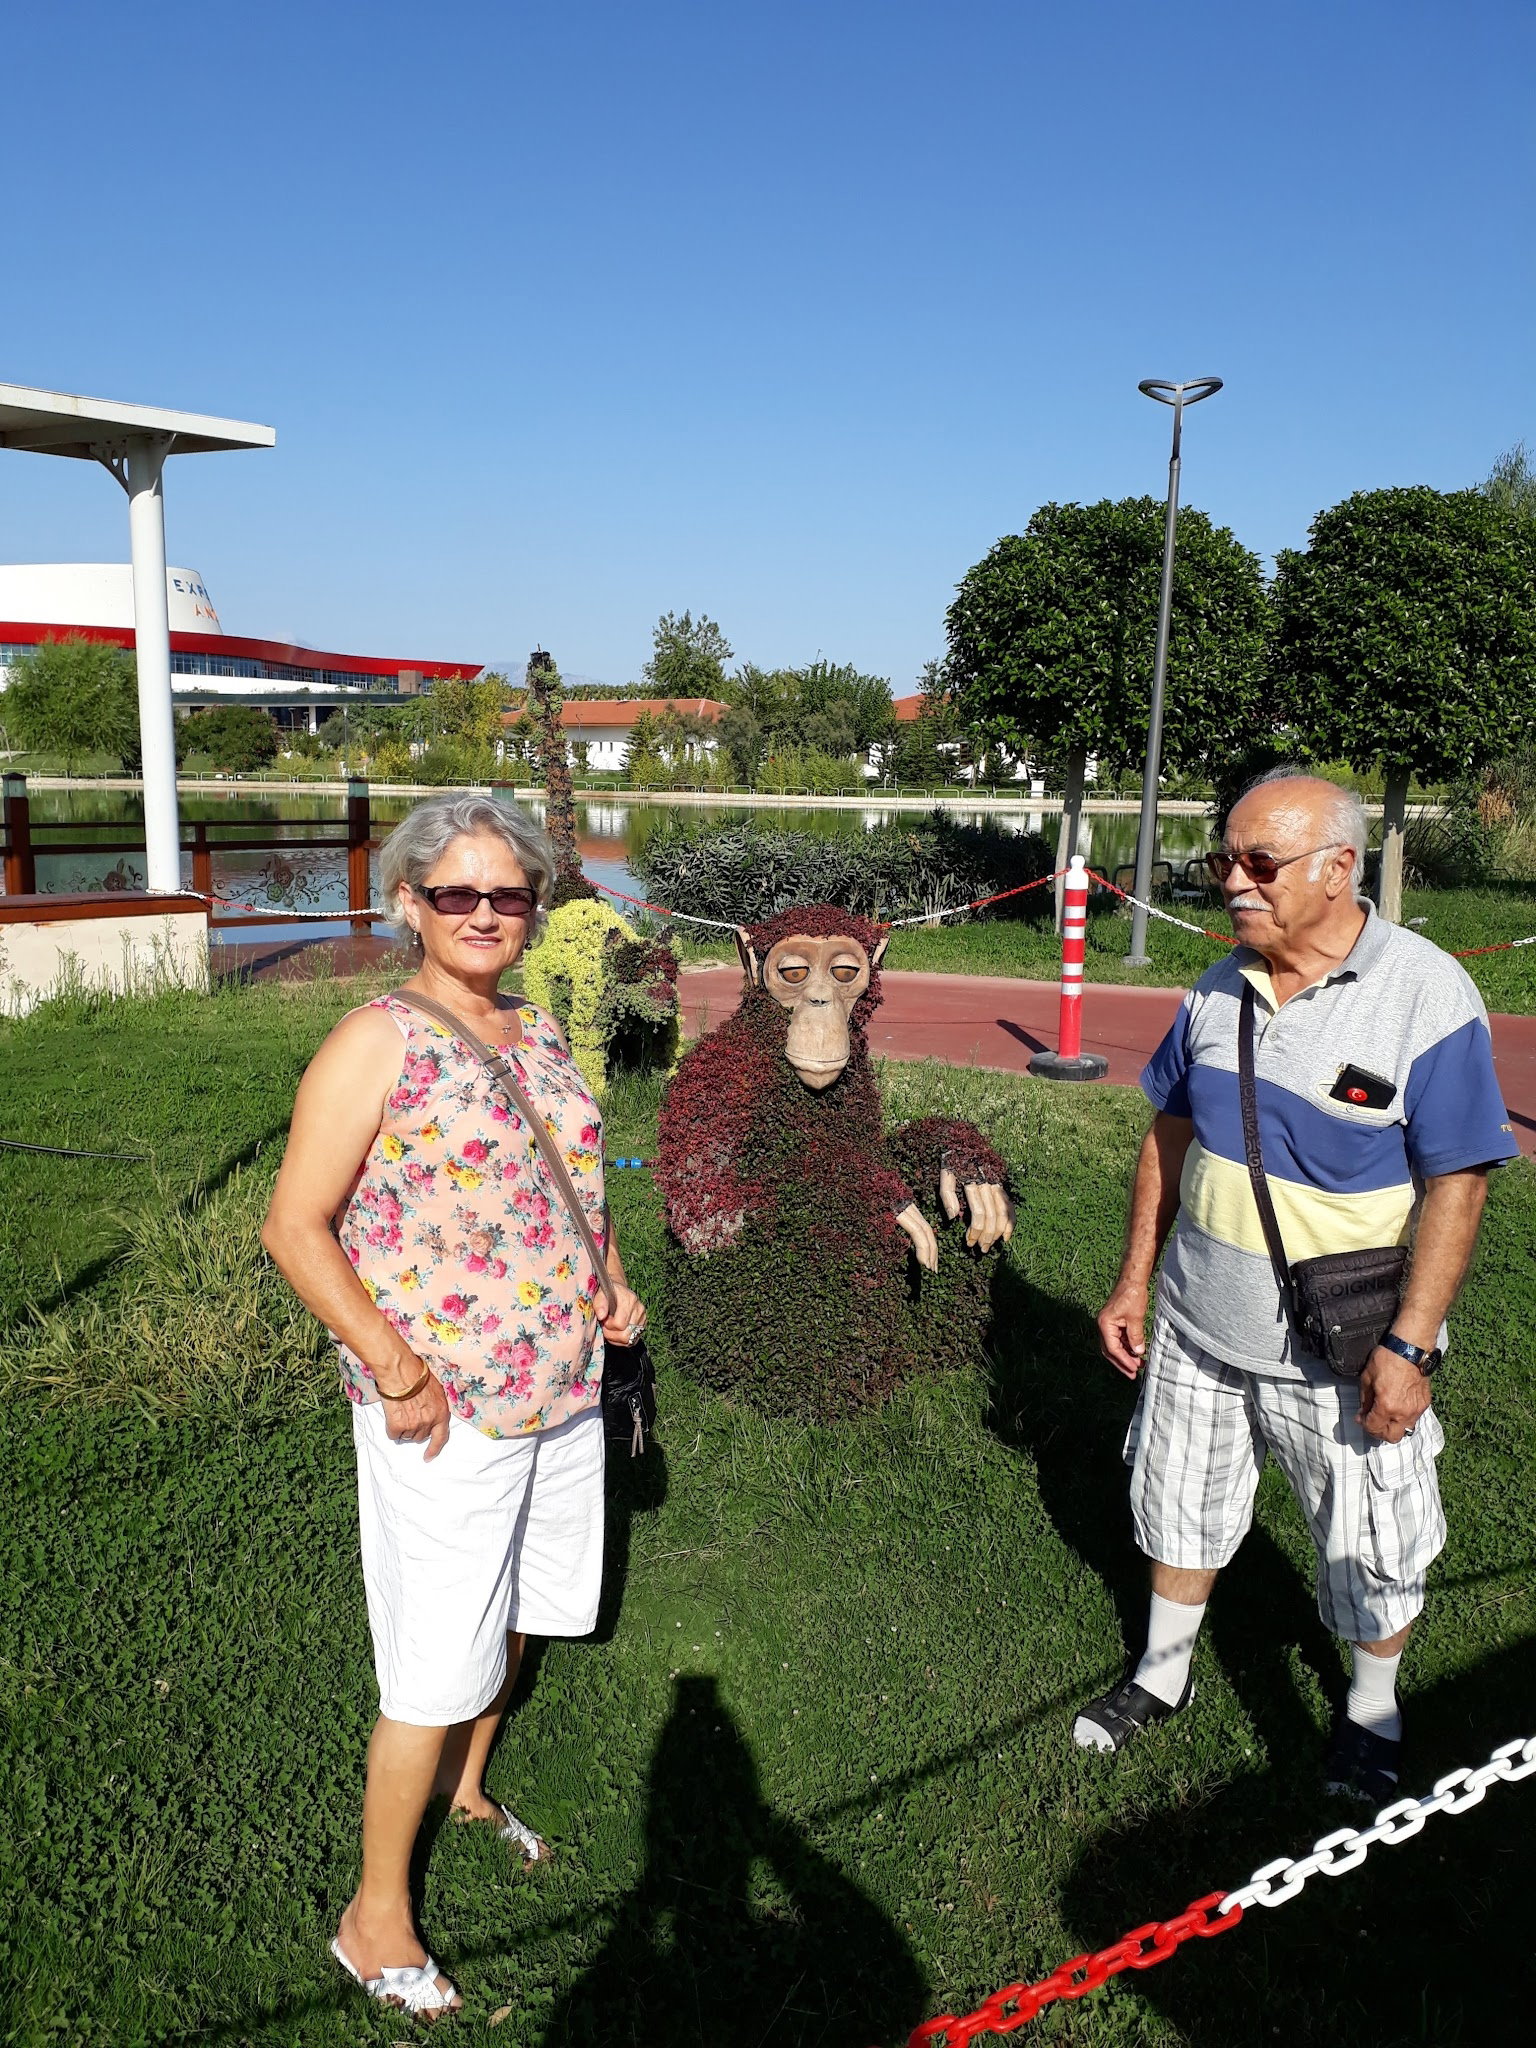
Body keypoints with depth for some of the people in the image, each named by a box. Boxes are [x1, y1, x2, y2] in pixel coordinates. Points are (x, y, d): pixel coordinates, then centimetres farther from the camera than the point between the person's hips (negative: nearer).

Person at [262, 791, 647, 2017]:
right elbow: (296, 1226, -16)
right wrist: (394, 1369, -20)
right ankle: (375, 1916, 26)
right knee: (436, 1671, 3)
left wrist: (609, 1282, 3)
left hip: (563, 1391, 7)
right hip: (446, 1411, -7)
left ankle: (465, 1784, 51)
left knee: (517, 1611, 24)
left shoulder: (540, 1036, 6)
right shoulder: (377, 1043, -15)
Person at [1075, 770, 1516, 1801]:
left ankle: (1372, 1709, 44)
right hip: (1195, 1327, 5)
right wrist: (1135, 1281, 8)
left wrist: (1410, 1345, -20)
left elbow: (1458, 1183, -17)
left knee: (1371, 1547, 16)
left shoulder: (1426, 993, -19)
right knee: (1180, 1504, 21)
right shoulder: (1222, 986, -2)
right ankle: (1164, 1671, 45)